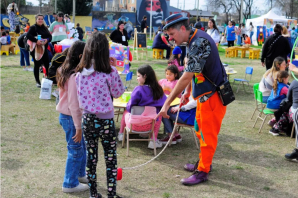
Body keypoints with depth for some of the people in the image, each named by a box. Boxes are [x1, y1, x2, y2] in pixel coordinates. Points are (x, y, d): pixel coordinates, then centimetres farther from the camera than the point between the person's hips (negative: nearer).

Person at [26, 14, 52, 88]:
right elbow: (28, 35, -17)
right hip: (36, 49, -5)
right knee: (37, 65, 1)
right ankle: (37, 82, 8)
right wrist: (36, 41, -27)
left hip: (44, 49, 5)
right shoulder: (33, 27, -4)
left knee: (47, 64, 1)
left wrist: (47, 40, -13)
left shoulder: (45, 28, 15)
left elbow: (50, 36, 9)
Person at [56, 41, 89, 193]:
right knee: (76, 150, 5)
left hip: (67, 115, 9)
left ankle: (80, 174, 39)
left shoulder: (66, 71, 5)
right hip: (70, 118, -9)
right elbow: (74, 104, -24)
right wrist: (78, 127, -18)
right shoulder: (75, 76, -25)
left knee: (82, 146, 22)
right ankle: (70, 184, 19)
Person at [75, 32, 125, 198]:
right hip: (105, 121, -4)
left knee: (91, 159, 15)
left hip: (87, 119, 4)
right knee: (111, 160, 9)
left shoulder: (80, 73, -4)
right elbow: (118, 93, -3)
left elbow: (81, 95, 7)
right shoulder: (110, 72, -17)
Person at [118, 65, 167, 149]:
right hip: (151, 125, 2)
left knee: (126, 112, 28)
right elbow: (164, 103, 9)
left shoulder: (139, 89, -19)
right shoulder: (158, 89, -6)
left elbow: (129, 108, -14)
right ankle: (154, 140, 24)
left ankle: (121, 134, 47)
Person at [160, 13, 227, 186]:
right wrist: (187, 92, 13)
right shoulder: (195, 39, 6)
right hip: (205, 94, 10)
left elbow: (186, 77, -29)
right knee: (200, 129, 19)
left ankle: (203, 172, 10)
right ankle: (204, 162, 33)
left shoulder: (199, 43, -26)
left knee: (208, 134, 0)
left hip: (212, 95, -10)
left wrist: (167, 103, -26)